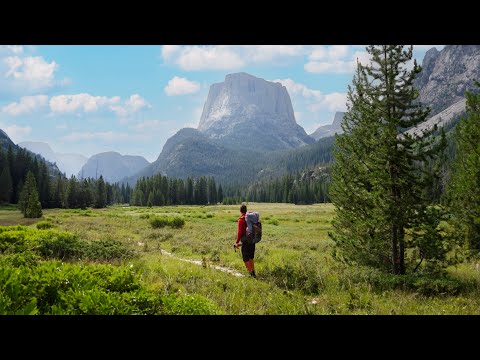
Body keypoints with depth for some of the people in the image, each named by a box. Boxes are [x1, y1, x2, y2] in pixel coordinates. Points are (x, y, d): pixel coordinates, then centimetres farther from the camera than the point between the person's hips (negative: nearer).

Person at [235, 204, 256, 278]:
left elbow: (239, 232, -16)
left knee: (246, 259, 4)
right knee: (251, 258, 19)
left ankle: (251, 273, 1)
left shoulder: (241, 219, -13)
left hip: (246, 241, -7)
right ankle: (253, 273, 17)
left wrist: (237, 242, -8)